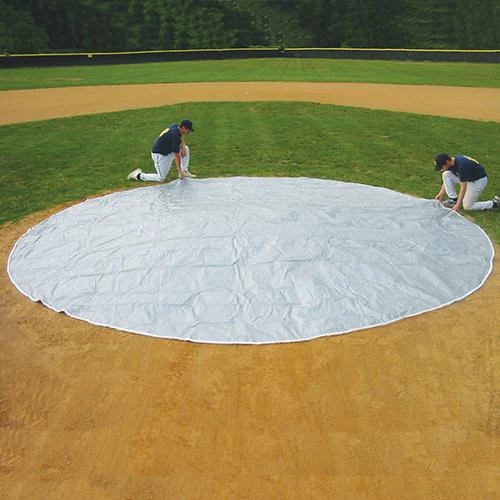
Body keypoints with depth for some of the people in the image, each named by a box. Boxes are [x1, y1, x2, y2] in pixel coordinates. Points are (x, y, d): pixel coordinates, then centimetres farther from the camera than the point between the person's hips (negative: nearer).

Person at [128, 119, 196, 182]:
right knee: (161, 178, -10)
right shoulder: (175, 135, -30)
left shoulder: (175, 126, -5)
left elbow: (180, 137, 16)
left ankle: (184, 171, 9)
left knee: (186, 148, 3)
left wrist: (183, 147, -5)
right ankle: (138, 175, 4)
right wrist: (179, 171, -21)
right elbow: (177, 155, -26)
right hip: (159, 154, -10)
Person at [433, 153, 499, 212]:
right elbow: (446, 179, 5)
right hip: (468, 178, 8)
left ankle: (494, 203, 3)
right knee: (446, 174, -9)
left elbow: (463, 187, -31)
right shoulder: (451, 162, -10)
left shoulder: (461, 166, -35)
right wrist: (441, 193, 2)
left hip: (479, 180, -8)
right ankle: (453, 199, -1)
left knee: (467, 206, -10)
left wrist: (458, 205, -29)